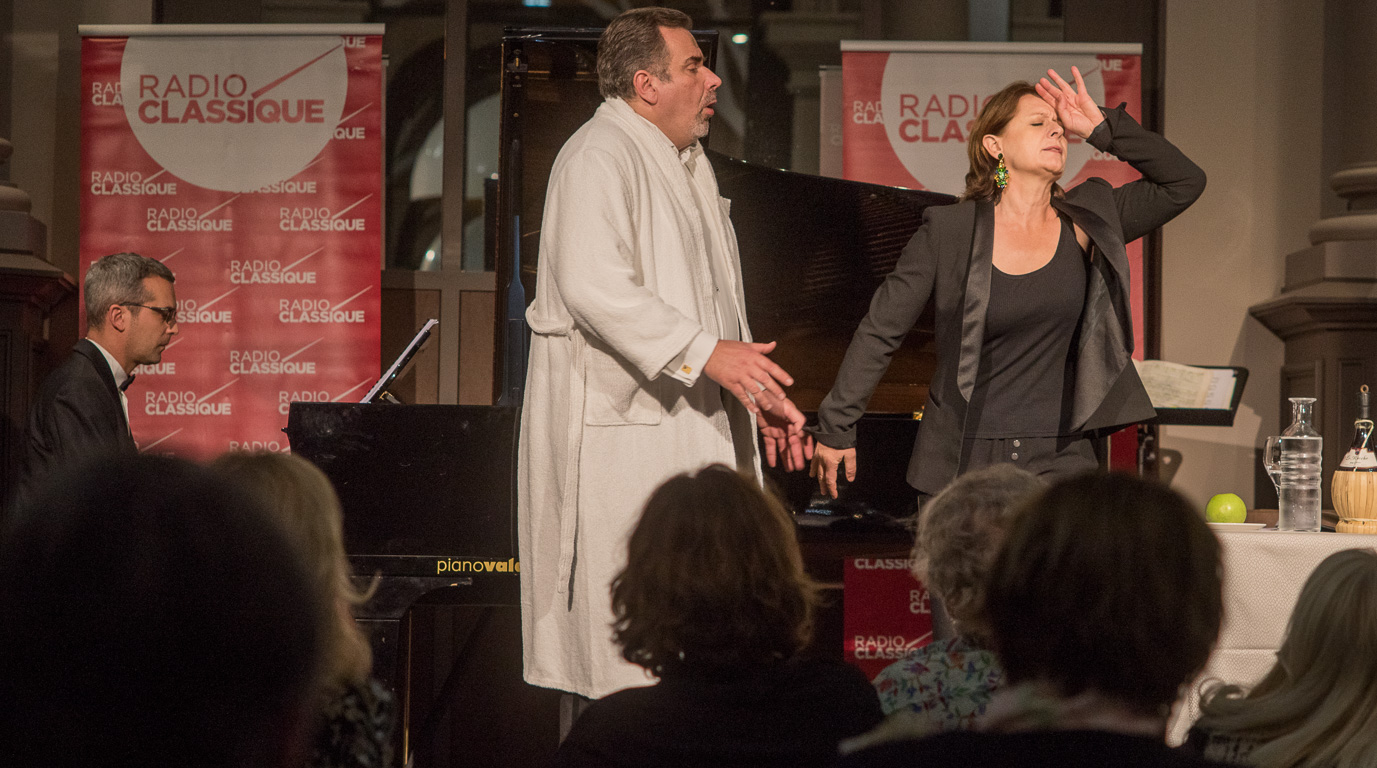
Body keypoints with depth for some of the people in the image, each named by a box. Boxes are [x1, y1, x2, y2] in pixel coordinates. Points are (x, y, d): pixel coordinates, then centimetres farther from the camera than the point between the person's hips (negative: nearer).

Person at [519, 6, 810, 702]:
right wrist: (707, 352, -29)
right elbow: (593, 286, -27)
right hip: (621, 428, -10)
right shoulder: (598, 159, -12)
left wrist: (759, 395, 20)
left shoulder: (688, 162, 20)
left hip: (695, 425, 10)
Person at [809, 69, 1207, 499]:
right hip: (961, 463, -1)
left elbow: (1184, 182, 7)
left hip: (1062, 463, 2)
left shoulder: (1086, 222, 7)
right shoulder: (949, 231, -1)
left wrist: (1103, 128, 1)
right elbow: (880, 332, 4)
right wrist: (835, 427, 4)